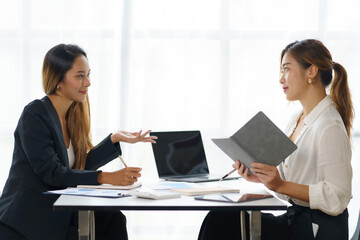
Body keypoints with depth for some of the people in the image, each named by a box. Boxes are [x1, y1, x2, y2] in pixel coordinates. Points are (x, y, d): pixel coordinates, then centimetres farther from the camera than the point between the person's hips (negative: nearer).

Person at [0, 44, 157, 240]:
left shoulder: (71, 114, 10)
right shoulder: (35, 115, -15)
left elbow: (79, 167, 9)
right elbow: (51, 173, -21)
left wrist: (114, 139, 0)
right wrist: (106, 178, -27)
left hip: (57, 214, 7)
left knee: (112, 220, -14)